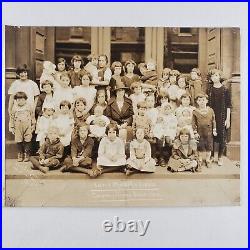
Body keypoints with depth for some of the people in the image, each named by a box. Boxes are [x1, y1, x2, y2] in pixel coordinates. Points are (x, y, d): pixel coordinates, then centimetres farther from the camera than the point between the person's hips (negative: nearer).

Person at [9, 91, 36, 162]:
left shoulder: (29, 106, 1)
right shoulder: (14, 108, 4)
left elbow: (33, 117, 6)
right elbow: (12, 118, 8)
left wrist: (33, 126, 6)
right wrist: (11, 127, 6)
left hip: (27, 127, -1)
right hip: (18, 128, 1)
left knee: (27, 140, 2)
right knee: (19, 141, 6)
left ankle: (27, 154, 14)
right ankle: (20, 154, 19)